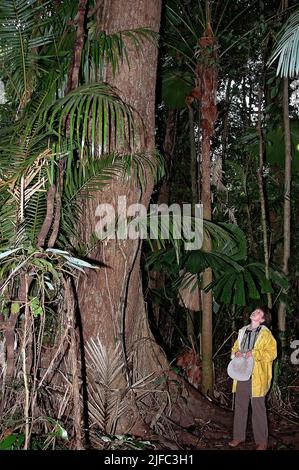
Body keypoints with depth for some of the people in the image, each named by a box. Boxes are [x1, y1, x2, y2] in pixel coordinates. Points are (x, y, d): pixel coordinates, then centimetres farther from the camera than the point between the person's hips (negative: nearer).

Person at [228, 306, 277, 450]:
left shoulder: (266, 334, -5)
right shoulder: (242, 331, 13)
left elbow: (272, 352, -11)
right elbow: (235, 346, 22)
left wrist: (254, 353, -20)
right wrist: (236, 352, 0)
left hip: (257, 375, -6)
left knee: (258, 408, 1)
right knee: (240, 406, 12)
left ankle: (261, 441, 11)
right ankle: (239, 436, 24)